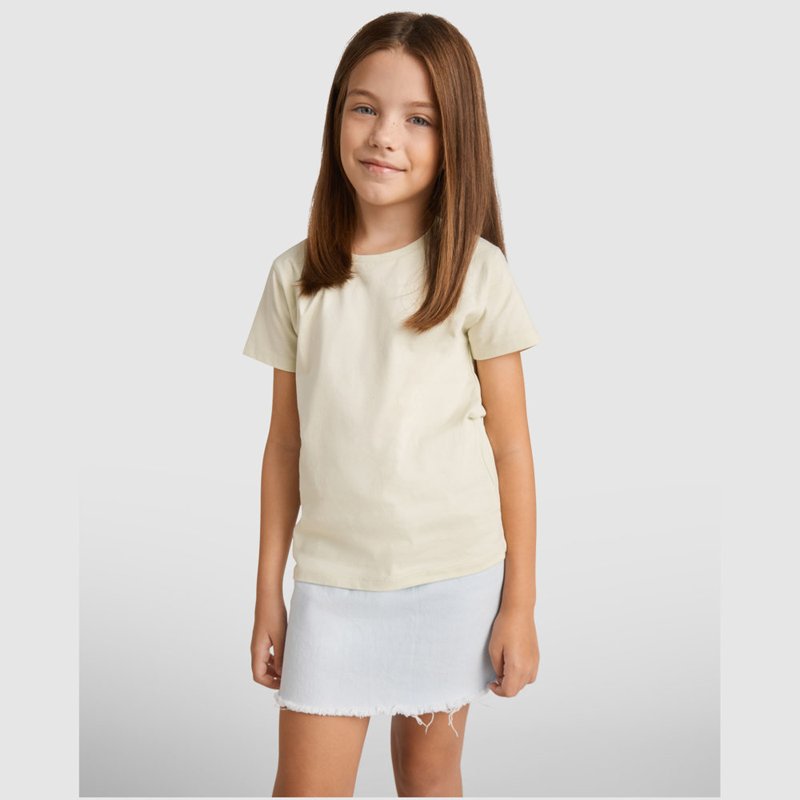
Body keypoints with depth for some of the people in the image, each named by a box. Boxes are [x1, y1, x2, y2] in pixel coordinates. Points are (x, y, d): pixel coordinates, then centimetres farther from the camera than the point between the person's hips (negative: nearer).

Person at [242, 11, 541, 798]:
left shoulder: (476, 274, -8)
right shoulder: (298, 277, -1)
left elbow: (510, 446, -4)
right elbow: (284, 446, 3)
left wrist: (519, 604, -3)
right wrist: (268, 594, 5)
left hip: (454, 576, -1)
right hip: (331, 581, 2)